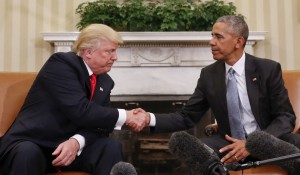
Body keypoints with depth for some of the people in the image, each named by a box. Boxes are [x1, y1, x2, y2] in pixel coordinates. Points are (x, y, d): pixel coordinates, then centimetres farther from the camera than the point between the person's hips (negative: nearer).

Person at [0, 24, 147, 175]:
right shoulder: (61, 62, -14)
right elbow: (80, 111, -26)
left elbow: (97, 122, -2)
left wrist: (77, 141, -24)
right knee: (28, 153, -37)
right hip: (30, 144, -5)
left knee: (111, 147, -19)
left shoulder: (105, 82, 7)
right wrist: (125, 116, -19)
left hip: (70, 144, 6)